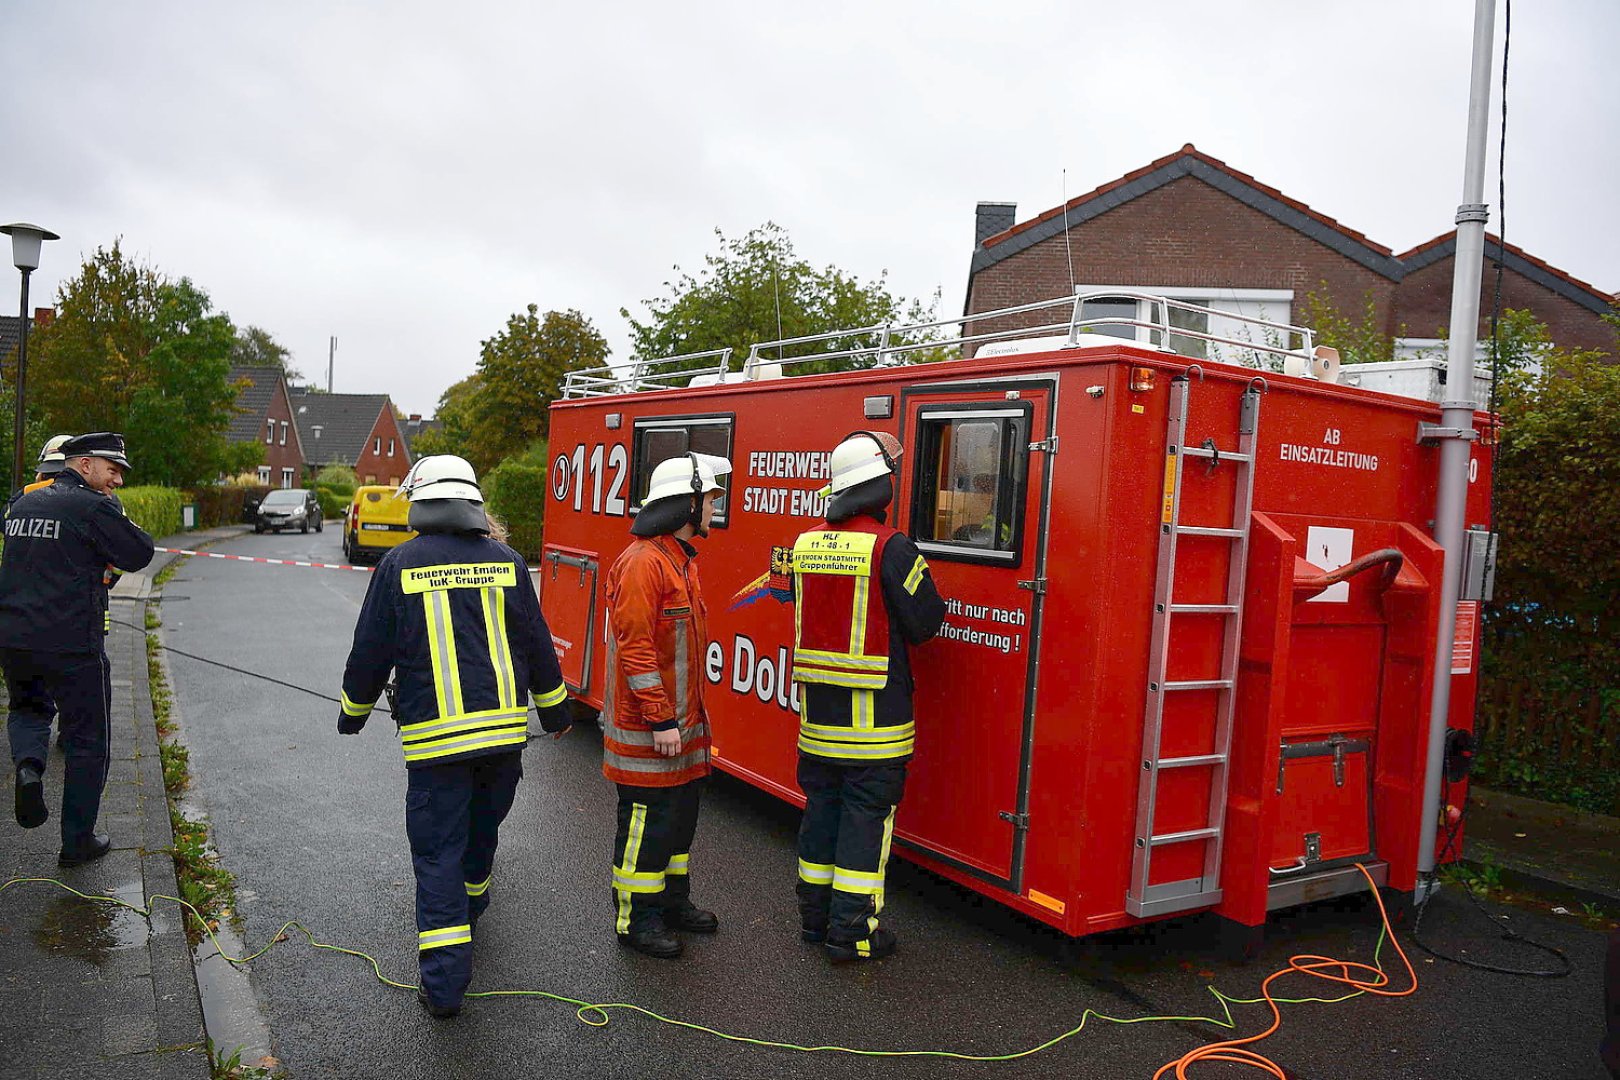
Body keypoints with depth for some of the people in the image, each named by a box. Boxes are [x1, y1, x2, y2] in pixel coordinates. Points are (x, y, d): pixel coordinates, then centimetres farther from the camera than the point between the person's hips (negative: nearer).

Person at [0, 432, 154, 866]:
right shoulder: (93, 507, -11)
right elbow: (139, 554, -8)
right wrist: (113, 512, 2)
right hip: (72, 646, -6)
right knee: (88, 741, 8)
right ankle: (78, 841, 15)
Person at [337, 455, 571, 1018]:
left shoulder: (399, 565, -5)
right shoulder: (505, 562, 2)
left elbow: (370, 653, 1)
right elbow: (537, 648, 7)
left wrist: (352, 714, 19)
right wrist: (555, 711, 21)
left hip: (433, 737, -3)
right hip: (504, 730, 3)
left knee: (438, 851, 3)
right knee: (482, 829, 25)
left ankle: (444, 982, 1)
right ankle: (472, 901, 51)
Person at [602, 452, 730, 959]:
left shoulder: (683, 560, 14)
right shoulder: (641, 563, -19)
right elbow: (635, 647, -24)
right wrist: (660, 720, -23)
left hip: (683, 719, 10)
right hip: (647, 728, -10)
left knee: (681, 812, 19)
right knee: (646, 821, 2)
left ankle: (672, 900, 35)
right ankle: (635, 918, 16)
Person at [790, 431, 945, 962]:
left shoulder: (807, 543, 5)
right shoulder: (891, 548, -15)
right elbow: (925, 621, -9)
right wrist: (920, 575, 9)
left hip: (818, 704, 6)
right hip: (875, 713, -6)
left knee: (821, 808, 16)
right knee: (866, 816, 3)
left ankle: (815, 917, 28)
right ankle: (851, 932, 11)